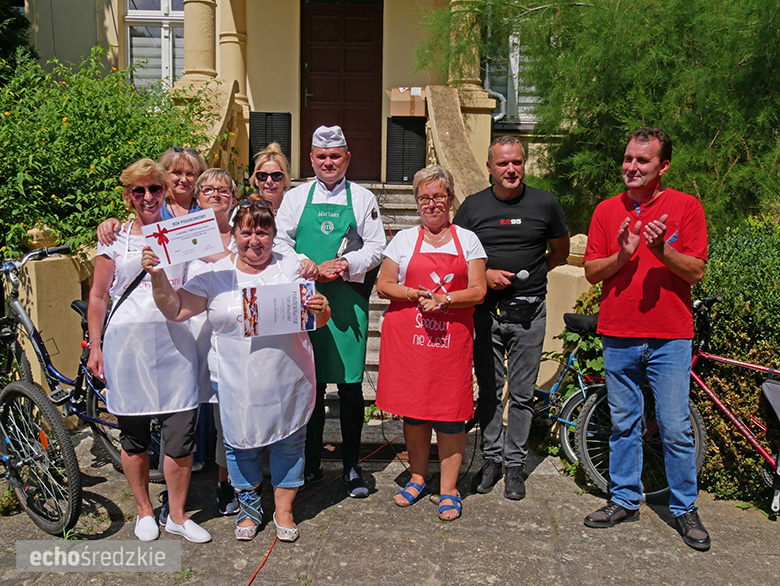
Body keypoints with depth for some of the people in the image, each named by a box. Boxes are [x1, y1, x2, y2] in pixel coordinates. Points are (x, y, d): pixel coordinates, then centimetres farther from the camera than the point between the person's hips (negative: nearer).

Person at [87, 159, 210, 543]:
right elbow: (98, 296, 9)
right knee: (134, 435, 10)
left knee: (181, 434, -1)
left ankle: (178, 515, 19)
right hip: (128, 343, 0)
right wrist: (95, 346, 5)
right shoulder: (117, 238, 7)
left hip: (175, 343, 0)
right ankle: (144, 510, 31)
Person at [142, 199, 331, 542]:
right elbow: (175, 310, -2)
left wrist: (320, 311, -21)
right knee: (240, 443, 12)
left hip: (287, 380, 0)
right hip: (235, 382, 0)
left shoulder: (292, 269, 1)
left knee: (289, 443, 10)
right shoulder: (214, 275, 0)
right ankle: (249, 506, 35)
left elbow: (318, 321, 2)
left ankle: (283, 510, 30)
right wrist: (158, 277, -16)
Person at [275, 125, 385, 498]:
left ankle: (351, 467, 15)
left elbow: (377, 247, 7)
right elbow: (280, 244, 5)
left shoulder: (363, 198, 11)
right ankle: (312, 465, 19)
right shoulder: (295, 198, 13)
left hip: (349, 299, 0)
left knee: (350, 385, 1)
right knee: (310, 384, 4)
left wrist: (347, 263, -12)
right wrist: (313, 270, -10)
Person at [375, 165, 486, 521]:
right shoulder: (404, 239, 11)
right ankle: (417, 477, 26)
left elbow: (478, 291, 2)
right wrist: (417, 295, -10)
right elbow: (383, 286, 6)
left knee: (451, 414, -1)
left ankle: (448, 489, 12)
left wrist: (444, 299, -15)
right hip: (408, 336, 1)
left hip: (452, 338, -1)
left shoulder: (467, 240, 9)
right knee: (413, 410, 7)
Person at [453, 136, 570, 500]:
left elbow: (561, 251, 15)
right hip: (486, 311, 1)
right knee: (489, 390, 8)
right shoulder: (473, 206, 4)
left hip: (528, 313, 0)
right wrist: (485, 275, -9)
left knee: (522, 393, 5)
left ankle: (515, 464, 19)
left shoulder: (544, 204, 3)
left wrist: (530, 275, 3)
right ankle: (490, 459, 23)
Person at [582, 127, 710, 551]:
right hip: (617, 335, 3)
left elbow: (695, 271, -4)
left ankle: (684, 509, 20)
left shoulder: (685, 206, 1)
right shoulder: (607, 210, 7)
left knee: (675, 428, 2)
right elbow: (591, 271, 3)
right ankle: (624, 500, 26)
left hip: (669, 337, -2)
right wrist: (622, 255, -16)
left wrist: (661, 249, -22)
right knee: (623, 423, 12)